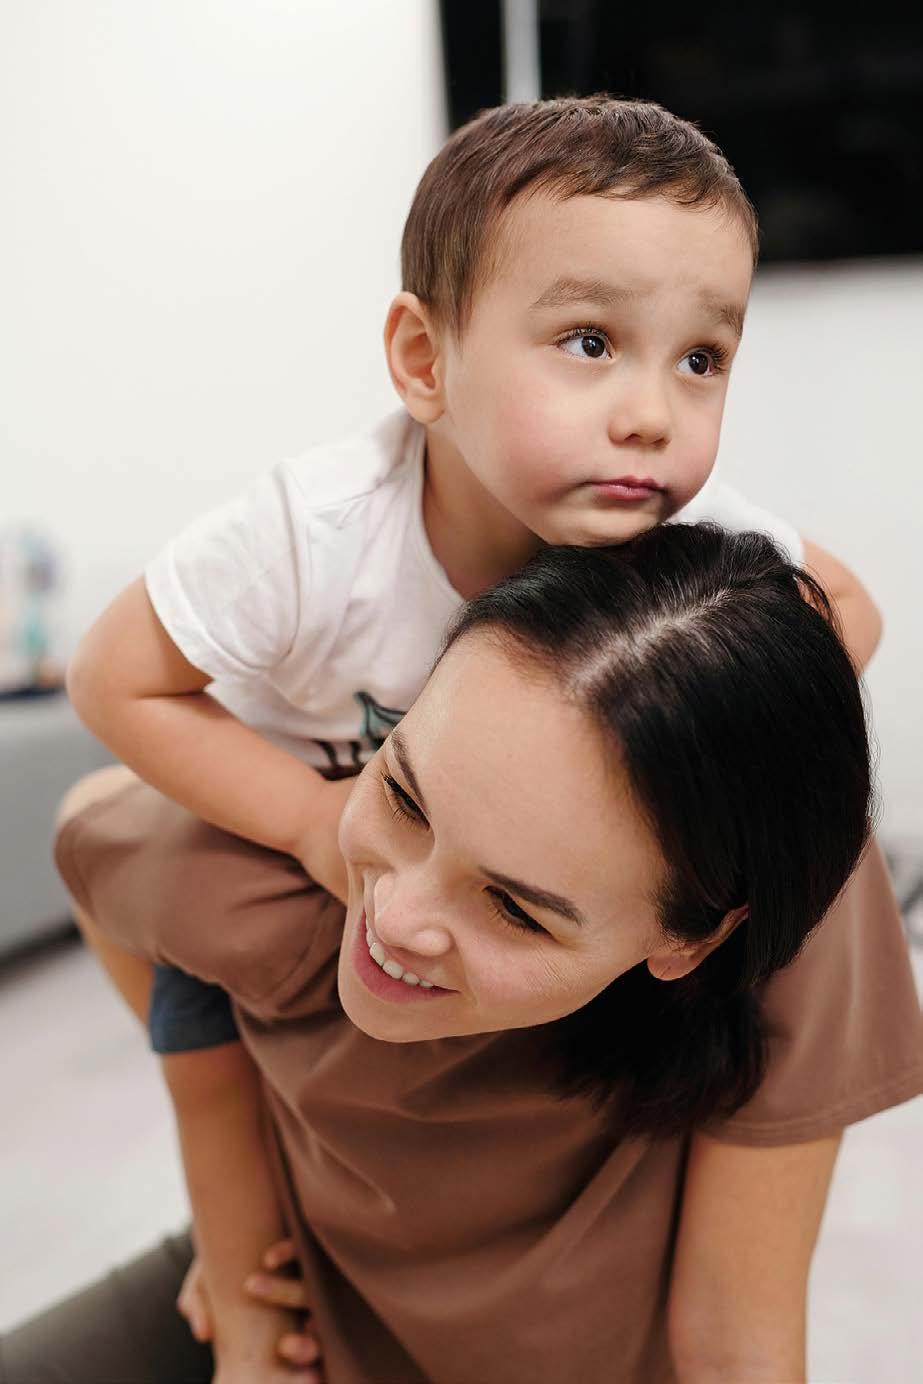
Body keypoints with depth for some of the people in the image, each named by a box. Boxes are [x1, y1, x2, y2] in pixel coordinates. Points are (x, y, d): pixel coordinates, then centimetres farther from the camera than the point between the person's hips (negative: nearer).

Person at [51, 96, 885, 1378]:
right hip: (275, 812, -2)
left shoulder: (686, 529, -32)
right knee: (218, 1056, 2)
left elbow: (844, 608, -14)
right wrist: (315, 815, -34)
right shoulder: (317, 533, -42)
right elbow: (115, 680, -29)